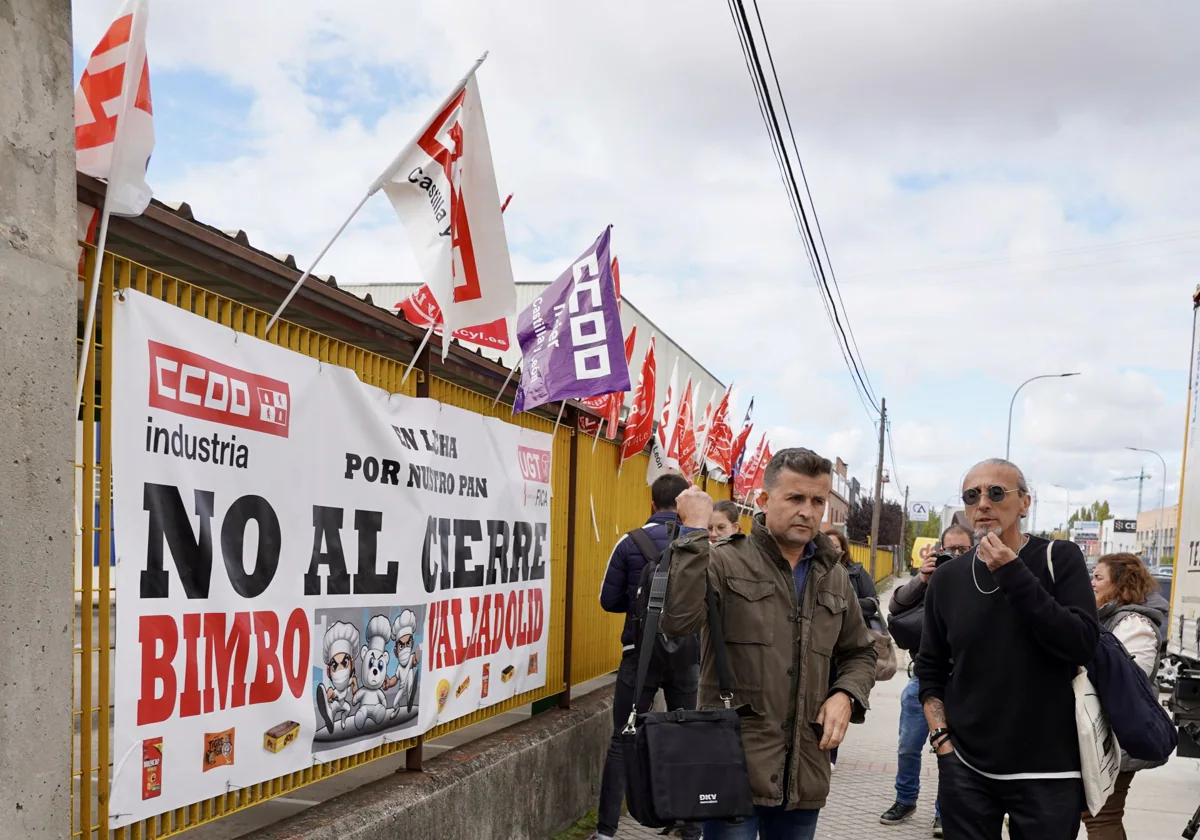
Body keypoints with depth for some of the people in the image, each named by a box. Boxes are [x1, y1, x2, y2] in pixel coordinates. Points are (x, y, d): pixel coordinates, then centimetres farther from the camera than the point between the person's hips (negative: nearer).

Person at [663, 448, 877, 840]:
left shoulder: (834, 578, 10)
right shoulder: (725, 561, -8)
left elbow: (859, 653, 22)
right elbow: (678, 620, -25)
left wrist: (846, 695, 0)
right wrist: (696, 532, -24)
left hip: (804, 773, 6)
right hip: (732, 767, -5)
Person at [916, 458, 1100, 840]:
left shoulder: (1060, 558, -3)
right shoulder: (947, 577, 4)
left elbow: (1083, 644, -16)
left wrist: (1012, 574, -18)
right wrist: (940, 736, 0)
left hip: (1048, 773, -2)